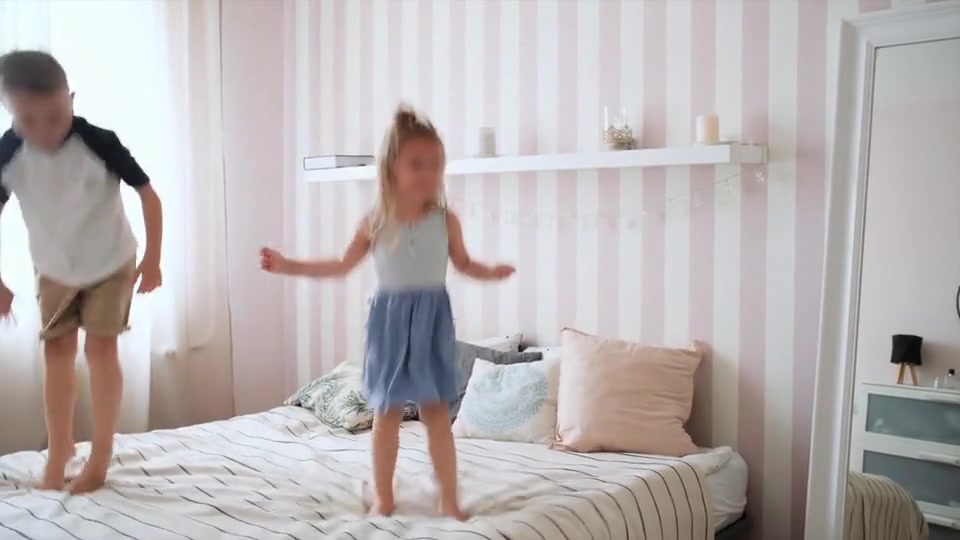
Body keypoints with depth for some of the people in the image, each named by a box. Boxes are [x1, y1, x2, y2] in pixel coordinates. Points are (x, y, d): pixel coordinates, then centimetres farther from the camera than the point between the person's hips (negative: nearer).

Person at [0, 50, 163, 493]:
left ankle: (101, 453, 9)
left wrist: (152, 259, -16)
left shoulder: (99, 143, -27)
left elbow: (148, 195, -16)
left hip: (111, 264, -3)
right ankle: (58, 450, 19)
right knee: (57, 353, 6)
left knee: (100, 348, -3)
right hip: (53, 269, 3)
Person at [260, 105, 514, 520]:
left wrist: (491, 272, -10)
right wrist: (288, 266, 7)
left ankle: (449, 500, 13)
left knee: (437, 412, 3)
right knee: (386, 412, 7)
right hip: (390, 319, 0)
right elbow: (342, 266, 10)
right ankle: (383, 497, 22)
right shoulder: (374, 222, -2)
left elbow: (463, 264, 11)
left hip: (432, 319, 0)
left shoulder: (446, 220, -2)